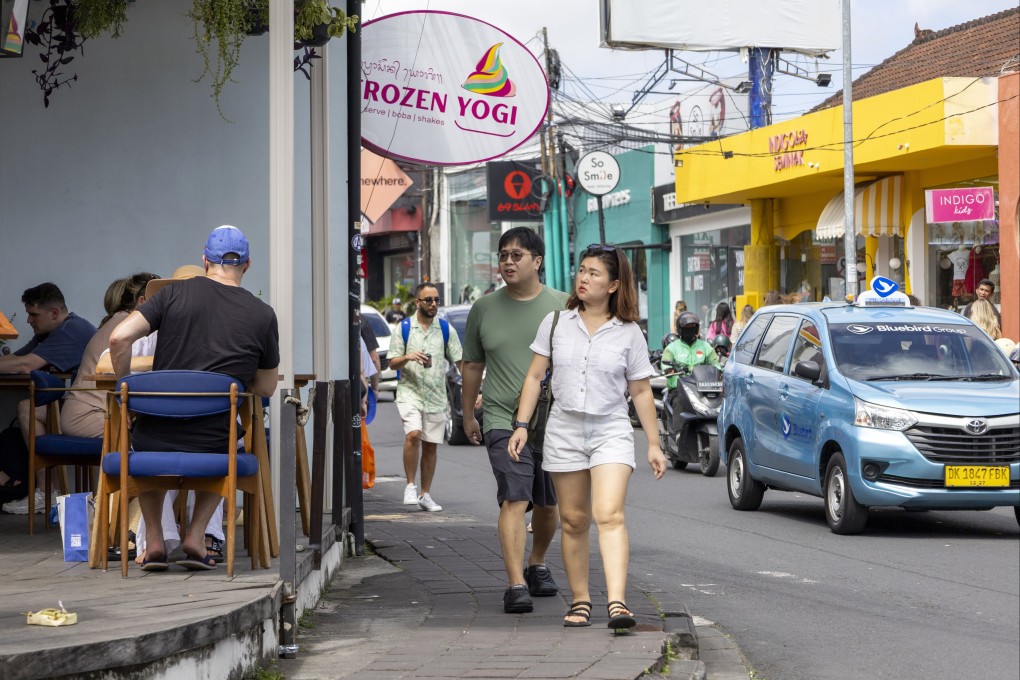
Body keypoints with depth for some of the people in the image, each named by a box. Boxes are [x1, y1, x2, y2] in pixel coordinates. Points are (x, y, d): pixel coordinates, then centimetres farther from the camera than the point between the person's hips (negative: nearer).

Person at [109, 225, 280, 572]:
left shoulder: (175, 293, 0)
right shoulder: (263, 315, 1)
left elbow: (119, 338, -9)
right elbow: (266, 388, 11)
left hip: (154, 443, 0)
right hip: (211, 448, 0)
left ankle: (153, 539, 24)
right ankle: (196, 537, 21)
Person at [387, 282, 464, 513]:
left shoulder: (446, 330, 7)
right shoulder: (404, 328, 3)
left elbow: (460, 362, 7)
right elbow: (392, 363, 4)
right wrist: (408, 357, -18)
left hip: (436, 396, 3)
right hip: (410, 391, -3)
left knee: (430, 446, 6)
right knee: (413, 434, -23)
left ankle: (425, 495, 16)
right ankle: (410, 485, -10)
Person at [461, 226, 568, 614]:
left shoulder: (561, 306, 2)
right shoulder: (484, 309, 5)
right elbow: (473, 366, 15)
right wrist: (468, 414, 18)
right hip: (504, 420, -1)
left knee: (548, 503, 13)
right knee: (514, 500, -16)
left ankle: (537, 564, 37)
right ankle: (515, 584, -21)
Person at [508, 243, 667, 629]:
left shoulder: (629, 333, 2)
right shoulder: (556, 324, 6)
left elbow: (640, 391, 6)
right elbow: (535, 376, 9)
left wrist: (654, 444, 5)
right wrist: (521, 425, 1)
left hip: (611, 431, -2)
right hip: (564, 430, 2)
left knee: (609, 515, -18)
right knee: (573, 521, 6)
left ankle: (617, 603, -27)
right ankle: (580, 601, 15)